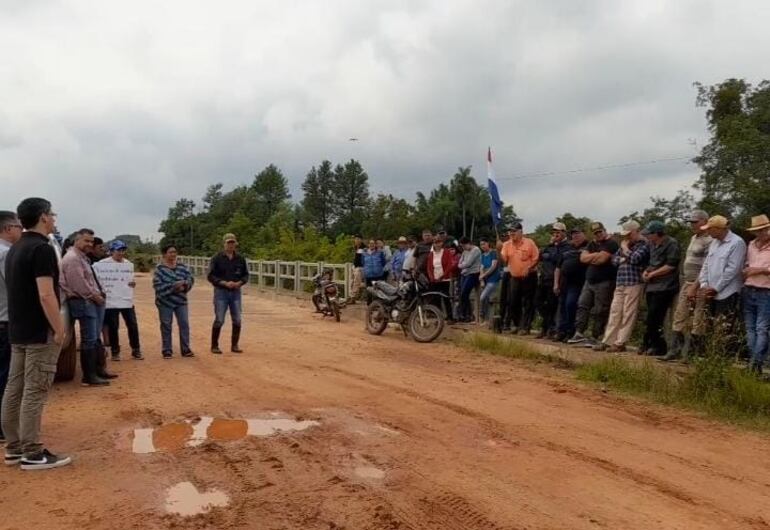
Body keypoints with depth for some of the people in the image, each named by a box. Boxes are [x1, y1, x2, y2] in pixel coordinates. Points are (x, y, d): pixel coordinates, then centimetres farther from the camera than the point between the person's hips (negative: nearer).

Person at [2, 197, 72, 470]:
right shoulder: (42, 248, -17)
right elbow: (46, 295, -23)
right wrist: (59, 329, -16)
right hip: (40, 333, -9)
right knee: (34, 392, -5)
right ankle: (32, 454, 2)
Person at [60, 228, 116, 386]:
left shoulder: (83, 258, 19)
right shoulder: (72, 258, -14)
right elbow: (79, 284, -20)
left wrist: (99, 296, 9)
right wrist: (95, 296, -12)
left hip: (94, 301, 11)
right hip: (83, 302, -10)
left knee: (96, 338, 16)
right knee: (89, 340, -7)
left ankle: (99, 370, 25)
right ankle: (89, 377, -2)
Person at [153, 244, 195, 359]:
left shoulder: (181, 266, 6)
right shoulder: (160, 268, -7)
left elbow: (191, 278, 2)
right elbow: (158, 286, -16)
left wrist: (183, 284, -17)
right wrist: (173, 286, -21)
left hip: (181, 301, 4)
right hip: (165, 302, -4)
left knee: (184, 324, 2)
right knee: (166, 326, 4)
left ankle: (186, 349, 10)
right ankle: (167, 350, 13)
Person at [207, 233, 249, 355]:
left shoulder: (240, 259, 6)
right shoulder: (217, 258, -4)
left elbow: (245, 275, 11)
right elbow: (211, 276, -6)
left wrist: (239, 283, -9)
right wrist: (224, 283, -18)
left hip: (236, 292, 3)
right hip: (221, 292, -3)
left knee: (237, 320, 4)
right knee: (219, 320, -3)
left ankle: (234, 345, 16)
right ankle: (214, 346, 9)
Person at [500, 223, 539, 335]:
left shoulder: (529, 243, -6)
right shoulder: (507, 244, 5)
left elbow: (536, 258, -6)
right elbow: (503, 259, -4)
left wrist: (528, 268, -17)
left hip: (528, 277, -4)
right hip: (515, 278, 4)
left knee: (527, 303, -1)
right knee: (512, 302, 7)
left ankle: (525, 327, 4)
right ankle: (515, 324, 25)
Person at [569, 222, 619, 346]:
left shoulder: (611, 244, -8)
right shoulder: (592, 244, 17)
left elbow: (602, 259, -20)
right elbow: (582, 258, 4)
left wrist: (590, 258, -2)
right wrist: (596, 255, -9)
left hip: (604, 283, -8)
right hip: (589, 281, 8)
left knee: (600, 312, -3)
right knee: (582, 305, 3)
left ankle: (595, 337, 2)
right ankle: (579, 333, 5)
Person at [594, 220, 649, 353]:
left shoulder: (643, 245, -3)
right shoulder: (626, 244, 20)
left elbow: (634, 258, -19)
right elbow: (614, 259, 16)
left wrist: (625, 248, -5)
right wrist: (623, 259, -4)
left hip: (634, 284, -7)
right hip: (620, 284, 7)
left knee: (628, 315, -3)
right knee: (614, 313, 7)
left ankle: (620, 343, 0)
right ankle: (607, 341, 9)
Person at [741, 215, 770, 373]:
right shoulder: (751, 245, 13)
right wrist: (744, 273, 6)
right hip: (748, 292, 6)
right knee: (750, 328, 7)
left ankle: (756, 363, -6)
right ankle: (753, 361, 11)